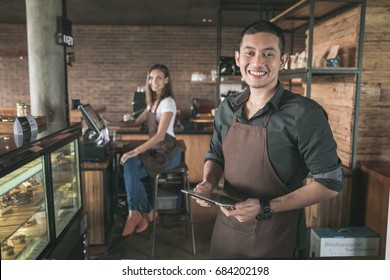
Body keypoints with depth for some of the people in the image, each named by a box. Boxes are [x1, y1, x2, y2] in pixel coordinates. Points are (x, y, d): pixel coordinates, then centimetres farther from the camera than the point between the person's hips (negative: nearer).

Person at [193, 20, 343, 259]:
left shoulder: (304, 114, -18)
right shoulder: (227, 108, -1)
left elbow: (330, 182, -15)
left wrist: (265, 208, -21)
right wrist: (209, 182, -8)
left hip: (274, 236, -5)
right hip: (226, 228, 5)